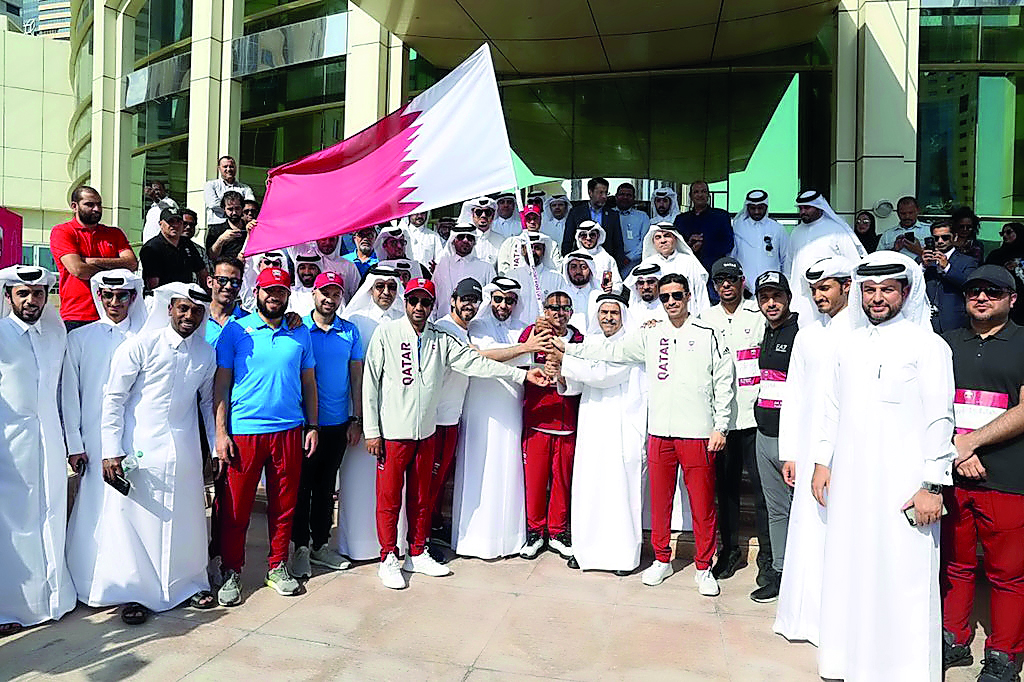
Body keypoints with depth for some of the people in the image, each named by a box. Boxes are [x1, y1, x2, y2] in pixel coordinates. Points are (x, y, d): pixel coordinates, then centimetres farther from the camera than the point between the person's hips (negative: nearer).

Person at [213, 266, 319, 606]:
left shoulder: (300, 334, 9)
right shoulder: (235, 330, 1)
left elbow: (309, 383, 13)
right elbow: (221, 383, 0)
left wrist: (312, 426, 6)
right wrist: (221, 432, -6)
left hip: (289, 430, 3)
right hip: (243, 430, -2)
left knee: (284, 502, 9)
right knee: (236, 505, 4)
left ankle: (278, 567, 24)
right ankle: (231, 572, 20)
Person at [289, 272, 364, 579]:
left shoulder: (350, 331, 4)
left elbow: (356, 376, 6)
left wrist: (357, 419, 2)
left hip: (338, 424, 3)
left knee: (326, 485, 14)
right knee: (302, 485, 6)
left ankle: (320, 544, 27)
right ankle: (301, 547, 19)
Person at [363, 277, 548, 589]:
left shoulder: (441, 339, 5)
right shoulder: (386, 333, -4)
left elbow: (475, 362, 1)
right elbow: (371, 382, -4)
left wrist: (523, 374, -6)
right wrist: (372, 430, -7)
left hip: (425, 431, 4)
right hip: (392, 432, -4)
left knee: (421, 496, 13)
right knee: (389, 497, 3)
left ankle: (417, 554, 28)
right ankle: (389, 559, 18)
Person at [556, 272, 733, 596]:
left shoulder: (708, 335, 3)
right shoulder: (649, 335, 10)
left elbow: (723, 383, 3)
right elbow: (612, 351, 11)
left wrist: (720, 427, -2)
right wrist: (567, 348, 7)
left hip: (698, 433, -2)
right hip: (660, 432, 3)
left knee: (702, 503, 2)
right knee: (659, 500, 10)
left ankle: (703, 567, 19)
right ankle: (662, 560, 26)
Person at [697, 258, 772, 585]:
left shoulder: (759, 316, 3)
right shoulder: (704, 319, 10)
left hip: (754, 414, -3)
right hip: (720, 417, 3)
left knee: (761, 486, 0)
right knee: (726, 486, 10)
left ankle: (767, 555, 12)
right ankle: (730, 550, 23)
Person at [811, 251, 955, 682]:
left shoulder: (926, 344, -4)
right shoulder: (849, 343, 11)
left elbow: (940, 419, -7)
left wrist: (933, 485, -10)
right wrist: (822, 461, 12)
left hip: (902, 484, -5)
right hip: (850, 480, 5)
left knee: (902, 577, 0)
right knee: (850, 570, 11)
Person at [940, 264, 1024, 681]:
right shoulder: (946, 344, 12)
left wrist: (971, 441, -11)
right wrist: (957, 450, -6)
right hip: (951, 475, 3)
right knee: (954, 564, 13)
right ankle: (954, 642, 27)